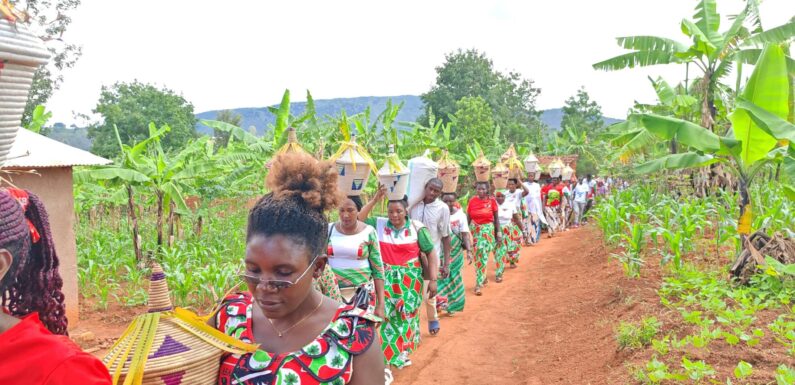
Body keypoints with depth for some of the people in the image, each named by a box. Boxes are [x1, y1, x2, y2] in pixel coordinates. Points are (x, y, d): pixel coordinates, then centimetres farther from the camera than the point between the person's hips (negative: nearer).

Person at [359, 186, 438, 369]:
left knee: (407, 314, 10)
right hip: (386, 279, 1)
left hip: (410, 280, 0)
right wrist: (374, 200, -15)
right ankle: (387, 354, 14)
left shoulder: (416, 228, -7)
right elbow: (359, 220, -10)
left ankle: (402, 351, 29)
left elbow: (431, 253, -4)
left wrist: (433, 279, -7)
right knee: (387, 314, 1)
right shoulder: (379, 224, -3)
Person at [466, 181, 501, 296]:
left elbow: (496, 218, 1)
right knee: (477, 256, 10)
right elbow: (468, 218, 3)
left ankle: (479, 284, -4)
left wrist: (498, 232, -1)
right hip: (475, 229, 2)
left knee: (483, 255, -8)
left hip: (488, 230, -2)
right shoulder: (472, 200, -2)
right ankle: (483, 277, 31)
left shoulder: (491, 200, -6)